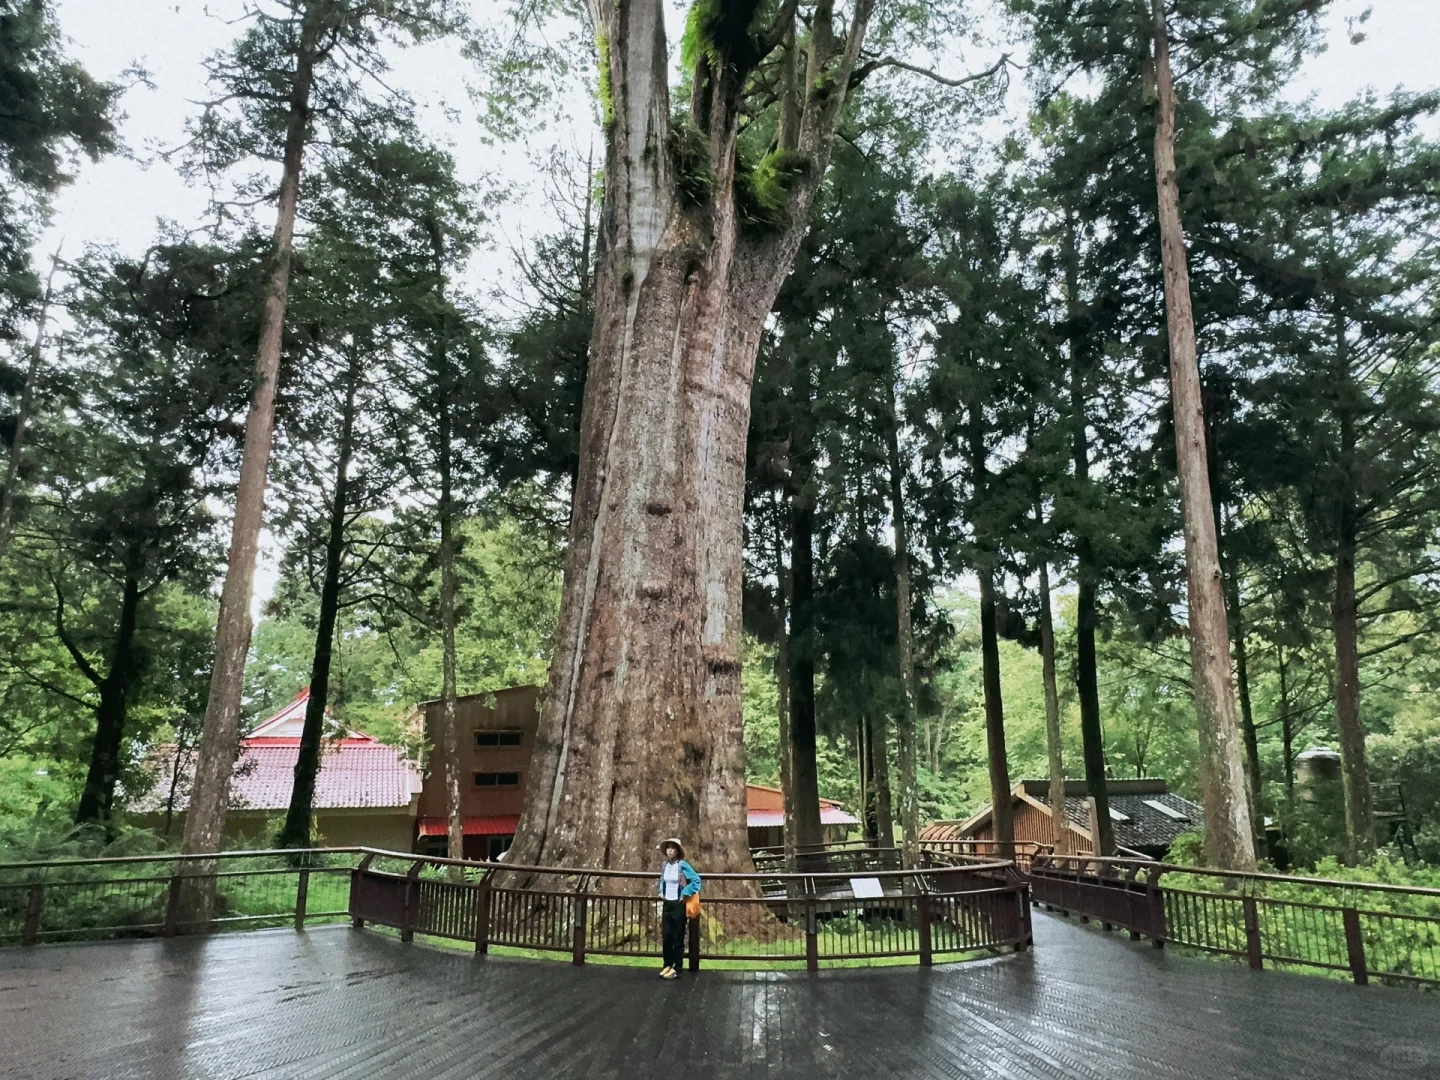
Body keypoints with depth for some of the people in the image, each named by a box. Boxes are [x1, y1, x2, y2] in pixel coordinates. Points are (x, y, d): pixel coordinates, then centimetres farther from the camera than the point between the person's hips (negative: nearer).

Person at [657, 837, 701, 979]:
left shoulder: (682, 865, -14)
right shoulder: (664, 865, 5)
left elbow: (696, 880, -16)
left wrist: (685, 894, -15)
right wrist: (661, 893, 11)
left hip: (679, 905, -6)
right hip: (667, 904, 6)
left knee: (678, 938, 0)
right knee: (666, 937, 10)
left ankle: (676, 969, 5)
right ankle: (668, 965, 22)